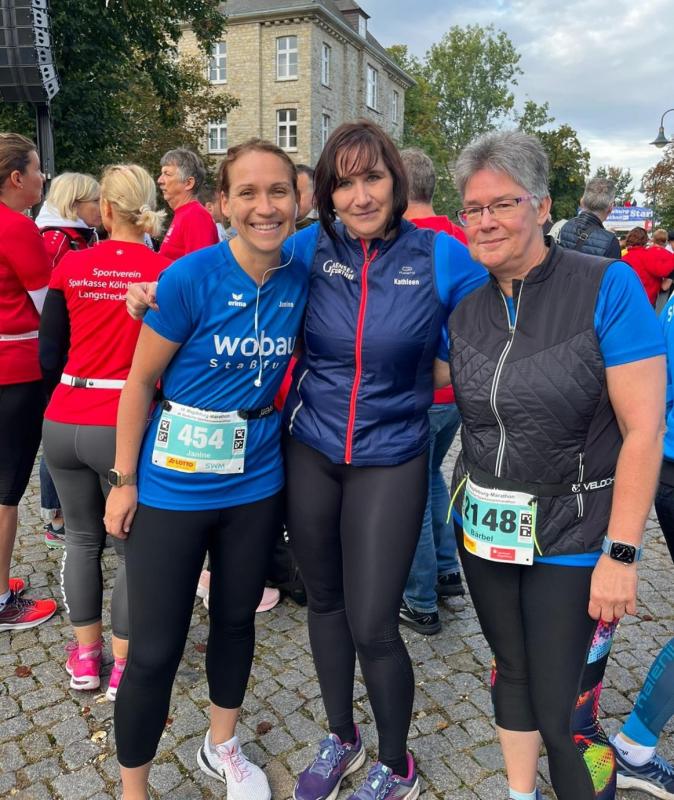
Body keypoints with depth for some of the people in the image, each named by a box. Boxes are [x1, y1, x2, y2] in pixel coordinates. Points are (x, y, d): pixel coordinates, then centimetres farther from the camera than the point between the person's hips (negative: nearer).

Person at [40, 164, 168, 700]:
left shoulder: (70, 267, 1)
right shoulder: (165, 271, -8)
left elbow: (50, 354, 5)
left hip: (63, 423, 4)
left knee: (82, 539, 20)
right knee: (132, 548, 11)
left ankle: (85, 656, 32)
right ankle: (123, 666, 21)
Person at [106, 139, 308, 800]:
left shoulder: (300, 279, -5)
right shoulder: (190, 277, -17)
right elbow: (140, 381, -10)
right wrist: (124, 480, -7)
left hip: (256, 482, 5)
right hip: (173, 486, -4)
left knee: (236, 618, 21)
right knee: (155, 647, 4)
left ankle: (221, 746, 47)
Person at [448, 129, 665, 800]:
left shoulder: (607, 287, -13)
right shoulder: (465, 304, 2)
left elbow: (643, 429, -15)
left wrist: (620, 554, -17)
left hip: (572, 540, -5)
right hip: (484, 528, 5)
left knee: (564, 716, 0)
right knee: (510, 671, 21)